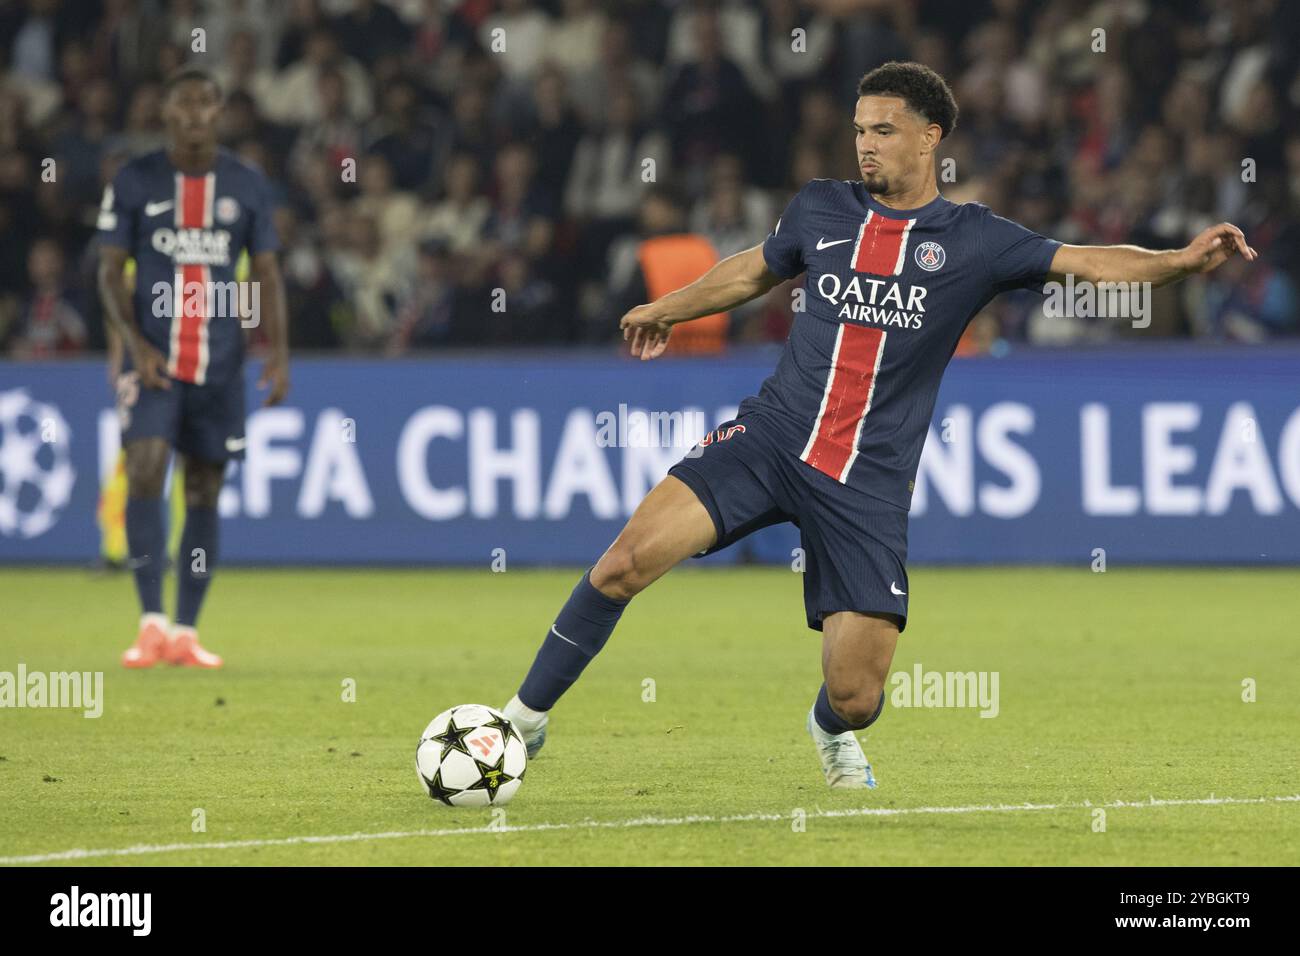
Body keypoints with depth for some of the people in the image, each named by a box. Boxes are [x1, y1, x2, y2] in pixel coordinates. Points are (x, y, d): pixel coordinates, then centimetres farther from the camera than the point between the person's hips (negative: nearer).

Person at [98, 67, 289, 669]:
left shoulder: (248, 186, 6)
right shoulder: (134, 183, 2)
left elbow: (266, 273, 9)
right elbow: (110, 270, 3)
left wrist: (279, 352, -3)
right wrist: (134, 343, -11)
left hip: (220, 365, 2)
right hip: (152, 359, -2)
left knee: (204, 493, 4)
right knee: (145, 471, -18)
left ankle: (186, 632, 10)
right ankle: (151, 624, -18)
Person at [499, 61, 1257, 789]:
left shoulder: (973, 240, -1)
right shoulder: (822, 208, 8)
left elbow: (1091, 263, -10)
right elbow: (756, 269, 28)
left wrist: (1184, 260, -27)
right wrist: (667, 310, 40)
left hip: (870, 481, -2)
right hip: (771, 436, 2)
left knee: (856, 700, -5)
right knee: (626, 562, -20)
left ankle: (832, 730, 35)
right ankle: (530, 714, -2)